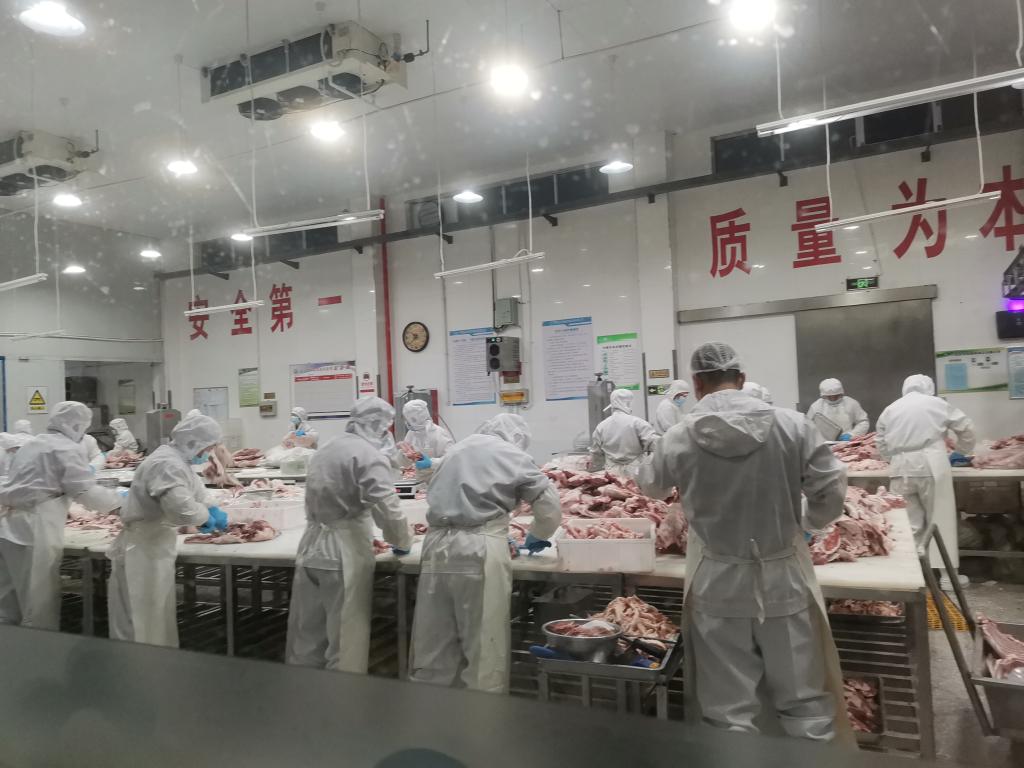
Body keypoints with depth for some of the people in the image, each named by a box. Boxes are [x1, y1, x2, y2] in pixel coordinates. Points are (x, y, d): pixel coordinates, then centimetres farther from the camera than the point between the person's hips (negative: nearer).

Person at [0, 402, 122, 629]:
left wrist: (63, 508, 36)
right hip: (33, 532, -9)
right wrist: (118, 501, 1)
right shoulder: (68, 448, -7)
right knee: (40, 609, -1)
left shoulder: (31, 444, 20)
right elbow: (85, 491, -14)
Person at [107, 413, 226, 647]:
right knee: (141, 626, -1)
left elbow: (194, 486, 27)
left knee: (159, 619, 20)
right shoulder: (167, 465, -26)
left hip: (153, 549, 11)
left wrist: (213, 508, 15)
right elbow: (182, 509, -39)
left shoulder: (175, 459, 8)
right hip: (143, 552, -11)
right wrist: (205, 516, -19)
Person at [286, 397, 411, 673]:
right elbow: (386, 509, -19)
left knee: (307, 634, 17)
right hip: (345, 553, -8)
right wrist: (402, 542, -2)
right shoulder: (370, 455, -13)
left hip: (311, 547, 8)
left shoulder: (326, 449, 12)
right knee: (345, 637, 3)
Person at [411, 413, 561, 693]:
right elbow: (550, 506, 6)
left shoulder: (457, 449, 19)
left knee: (434, 643, 13)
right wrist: (537, 536, 26)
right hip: (480, 549, -5)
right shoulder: (514, 456, 4)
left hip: (438, 544, 5)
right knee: (484, 646, 5)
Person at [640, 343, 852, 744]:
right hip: (783, 579, 1)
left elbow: (651, 487, 10)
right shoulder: (791, 425, -9)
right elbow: (831, 490, -5)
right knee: (803, 698, 16)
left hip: (717, 584, 0)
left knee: (727, 708, 12)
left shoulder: (679, 438, -9)